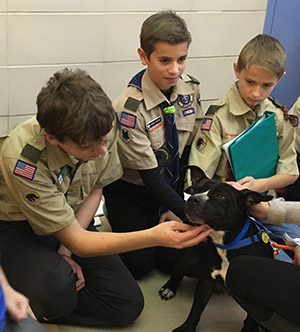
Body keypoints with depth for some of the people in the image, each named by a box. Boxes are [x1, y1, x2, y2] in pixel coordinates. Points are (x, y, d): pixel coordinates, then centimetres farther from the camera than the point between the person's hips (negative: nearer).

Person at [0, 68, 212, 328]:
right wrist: (155, 237, -41)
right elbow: (77, 241, -30)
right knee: (57, 291, -36)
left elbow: (95, 190, -2)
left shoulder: (103, 128, -22)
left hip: (73, 219, 5)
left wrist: (66, 250, -12)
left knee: (129, 304, -5)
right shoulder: (23, 161, -36)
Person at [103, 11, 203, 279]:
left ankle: (156, 221, 25)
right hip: (130, 191, -4)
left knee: (173, 258, -3)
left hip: (173, 184, 4)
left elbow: (190, 149, -3)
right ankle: (114, 224, 20)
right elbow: (150, 176, -25)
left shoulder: (191, 88, -12)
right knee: (139, 264, -8)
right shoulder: (129, 108, -29)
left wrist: (177, 206, -6)